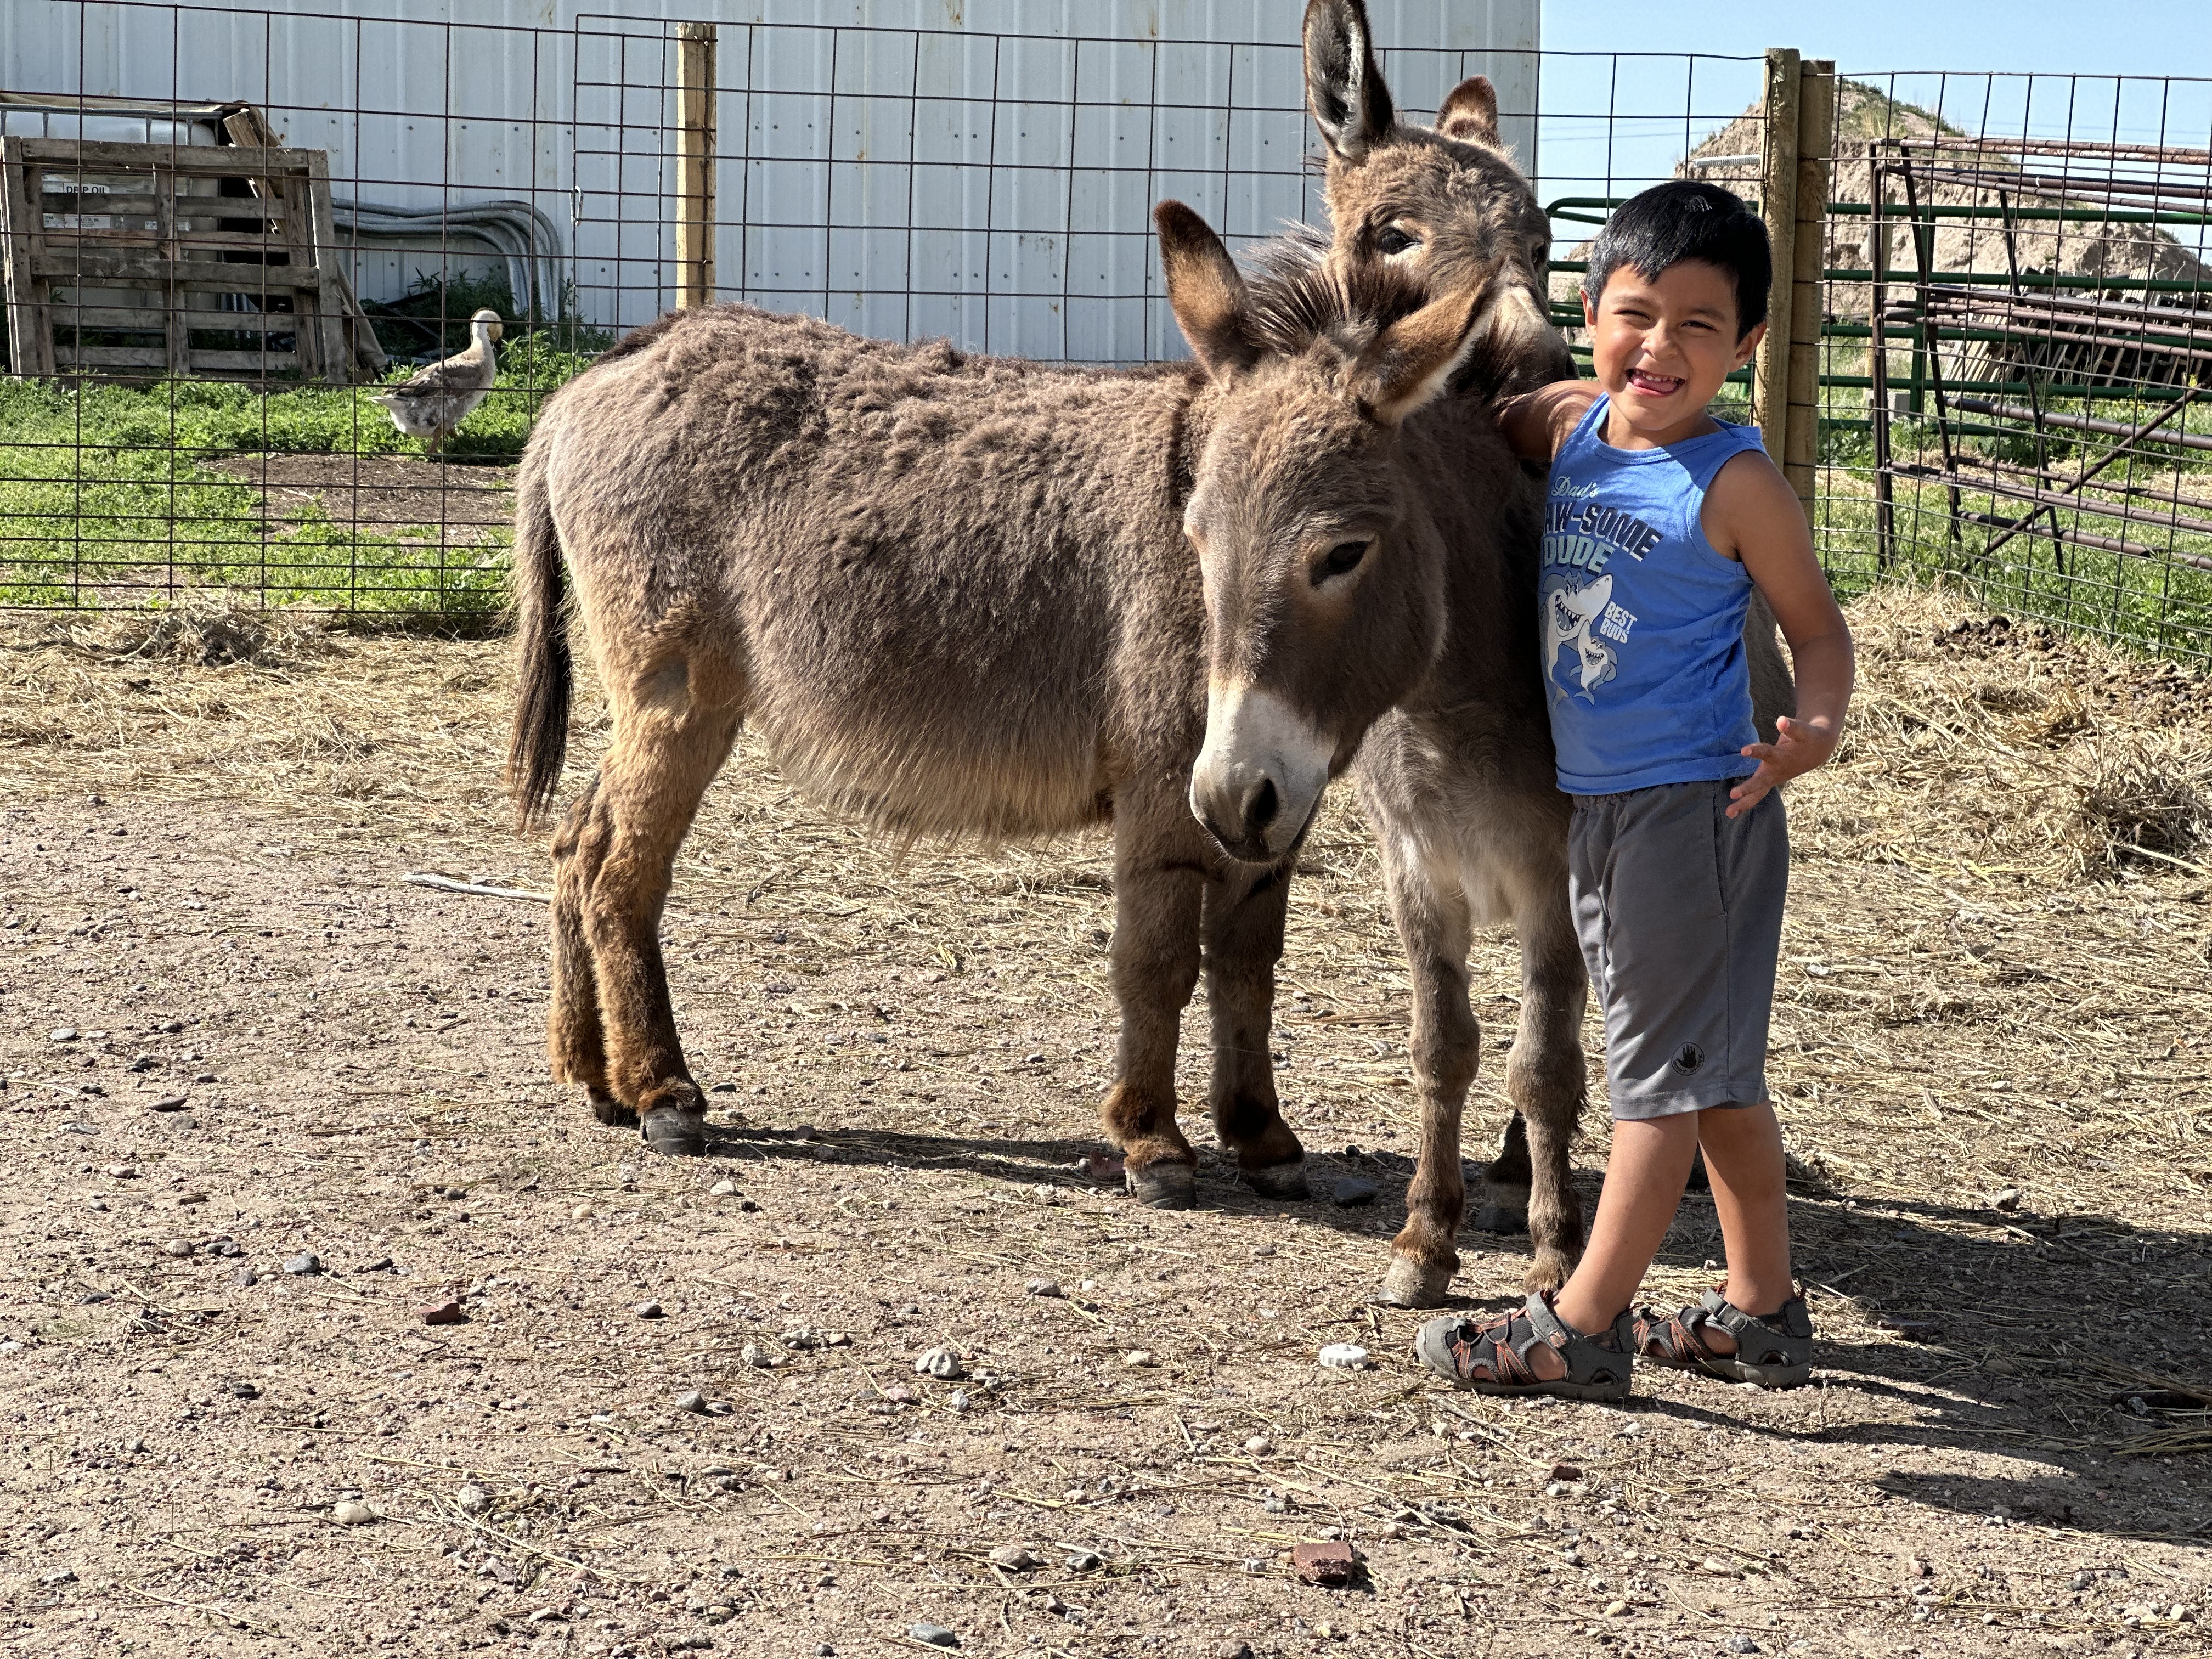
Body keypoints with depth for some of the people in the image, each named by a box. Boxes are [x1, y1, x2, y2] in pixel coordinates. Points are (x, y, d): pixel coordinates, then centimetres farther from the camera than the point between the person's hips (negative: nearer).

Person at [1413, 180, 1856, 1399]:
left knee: (1667, 1064, 0)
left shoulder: (1734, 481, -13)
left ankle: (1582, 1327, 3)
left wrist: (1818, 722, -24)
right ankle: (1764, 1314, 26)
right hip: (1594, 802, 8)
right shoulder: (1568, 424, 5)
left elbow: (1815, 621, -6)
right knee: (1716, 1069, 15)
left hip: (1694, 803, -8)